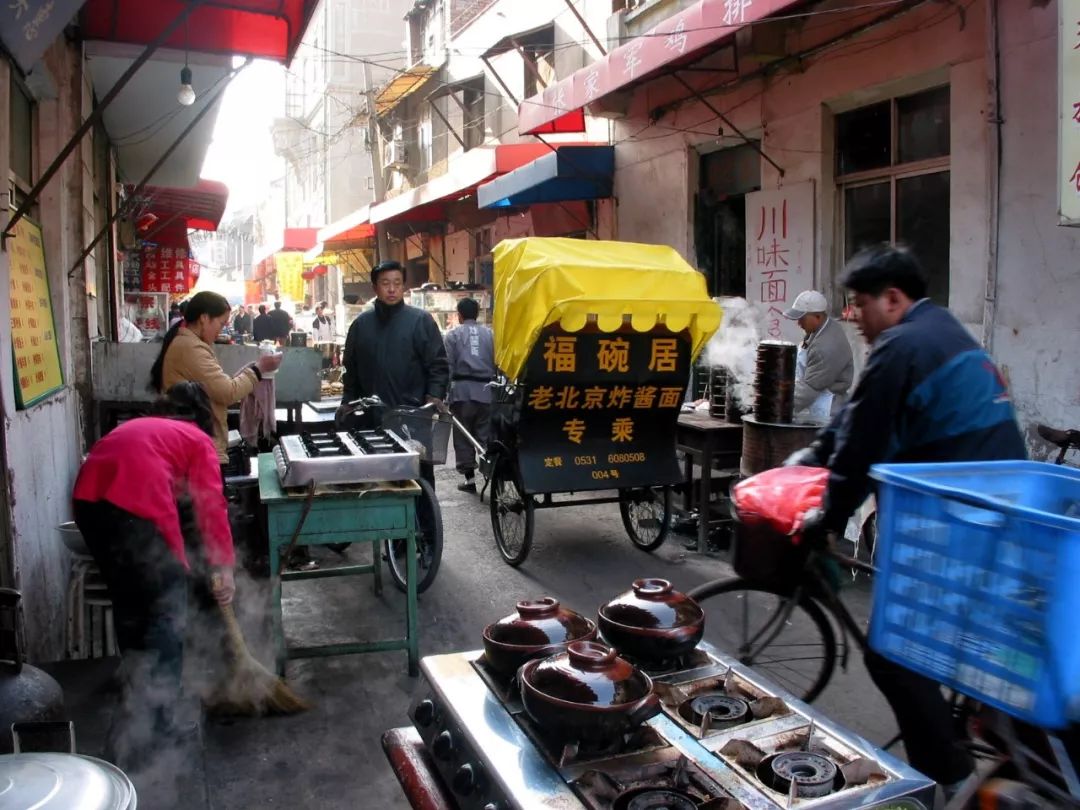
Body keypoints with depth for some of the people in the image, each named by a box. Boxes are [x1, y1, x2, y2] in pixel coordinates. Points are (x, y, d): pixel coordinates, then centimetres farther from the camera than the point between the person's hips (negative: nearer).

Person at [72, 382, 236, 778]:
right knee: (166, 617, 4)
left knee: (129, 607, 21)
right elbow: (211, 507, 9)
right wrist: (223, 567, 14)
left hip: (88, 502, 7)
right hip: (137, 508, -7)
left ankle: (141, 706, 35)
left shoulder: (137, 427, 34)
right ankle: (149, 732, 5)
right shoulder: (199, 441, 17)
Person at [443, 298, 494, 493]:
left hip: (462, 390, -2)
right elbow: (497, 362, 6)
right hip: (485, 390, 2)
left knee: (463, 436, 6)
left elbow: (448, 365, -3)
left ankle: (469, 477, 7)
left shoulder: (453, 334, 2)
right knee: (485, 434, 7)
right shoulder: (489, 333, 8)